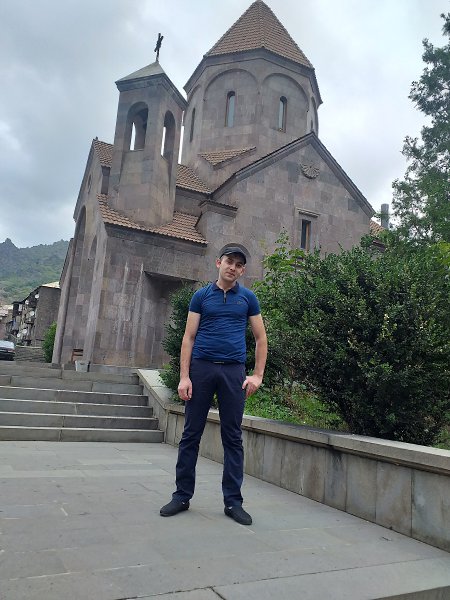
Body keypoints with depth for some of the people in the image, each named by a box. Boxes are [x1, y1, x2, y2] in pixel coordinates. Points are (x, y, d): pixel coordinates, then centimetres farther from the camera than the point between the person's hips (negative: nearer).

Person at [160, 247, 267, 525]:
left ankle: (233, 501, 17)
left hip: (234, 371, 0)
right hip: (201, 367, 0)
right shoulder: (201, 296, 7)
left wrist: (258, 375, -2)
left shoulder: (248, 298, 8)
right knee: (191, 434, 6)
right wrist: (184, 376, -6)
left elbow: (261, 338, 8)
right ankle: (182, 495, 20)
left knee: (233, 437, 5)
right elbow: (189, 337, 3)